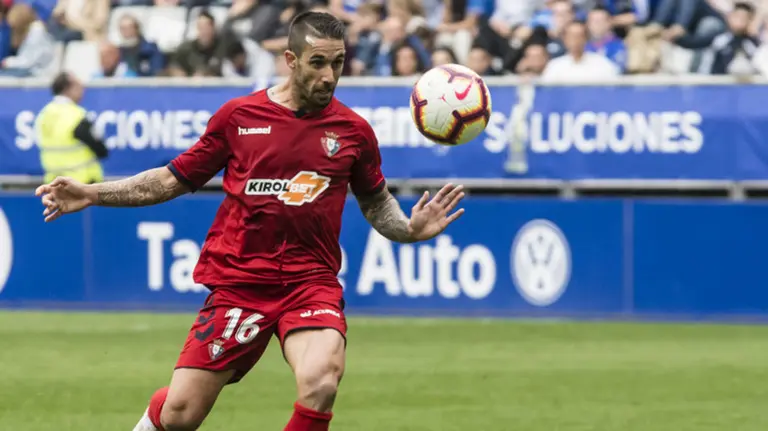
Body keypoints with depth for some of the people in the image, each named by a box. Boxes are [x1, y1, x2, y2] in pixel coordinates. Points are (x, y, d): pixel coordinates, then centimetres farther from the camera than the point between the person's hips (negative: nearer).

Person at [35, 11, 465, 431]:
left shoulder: (353, 130, 3)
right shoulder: (238, 115, 1)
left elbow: (376, 202, 20)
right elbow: (175, 179, 11)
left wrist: (410, 229, -2)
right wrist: (92, 194, 4)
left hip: (311, 283, 0)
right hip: (238, 282, 0)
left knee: (320, 383, -31)